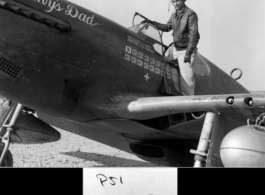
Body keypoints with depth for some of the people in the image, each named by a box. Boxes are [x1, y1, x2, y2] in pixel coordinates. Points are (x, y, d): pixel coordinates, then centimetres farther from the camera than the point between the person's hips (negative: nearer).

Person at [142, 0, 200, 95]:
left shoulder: (190, 14, -15)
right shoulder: (174, 14, 6)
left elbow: (194, 35, -20)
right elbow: (167, 27, 21)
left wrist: (188, 53, -26)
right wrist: (151, 23, 13)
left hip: (186, 49, -7)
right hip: (176, 48, 7)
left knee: (186, 77, -9)